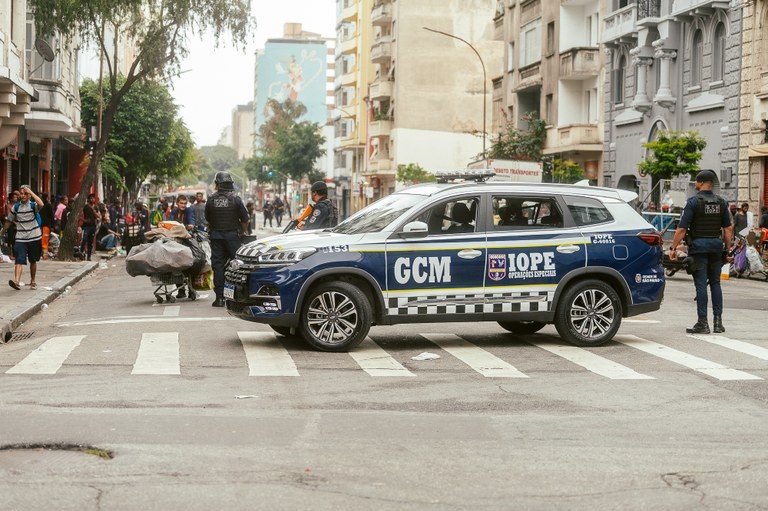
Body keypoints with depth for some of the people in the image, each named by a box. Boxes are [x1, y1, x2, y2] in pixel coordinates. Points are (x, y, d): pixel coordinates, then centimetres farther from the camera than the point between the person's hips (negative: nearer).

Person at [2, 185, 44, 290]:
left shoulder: (33, 206, -4)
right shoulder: (15, 207, 3)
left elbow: (41, 204, -28)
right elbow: (9, 221, 17)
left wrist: (31, 192, -23)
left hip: (34, 238, 0)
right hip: (20, 239, 0)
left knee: (33, 261, 12)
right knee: (19, 260, -15)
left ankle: (32, 281, 28)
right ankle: (16, 281, -29)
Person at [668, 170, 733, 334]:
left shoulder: (693, 202, -8)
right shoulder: (721, 202, 8)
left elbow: (682, 229, -11)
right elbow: (728, 228, 9)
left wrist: (673, 248, -6)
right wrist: (728, 248, 16)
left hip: (699, 245, -5)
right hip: (716, 246, 5)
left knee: (701, 284, -4)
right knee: (715, 283, 13)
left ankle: (702, 323, -5)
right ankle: (718, 321, 11)